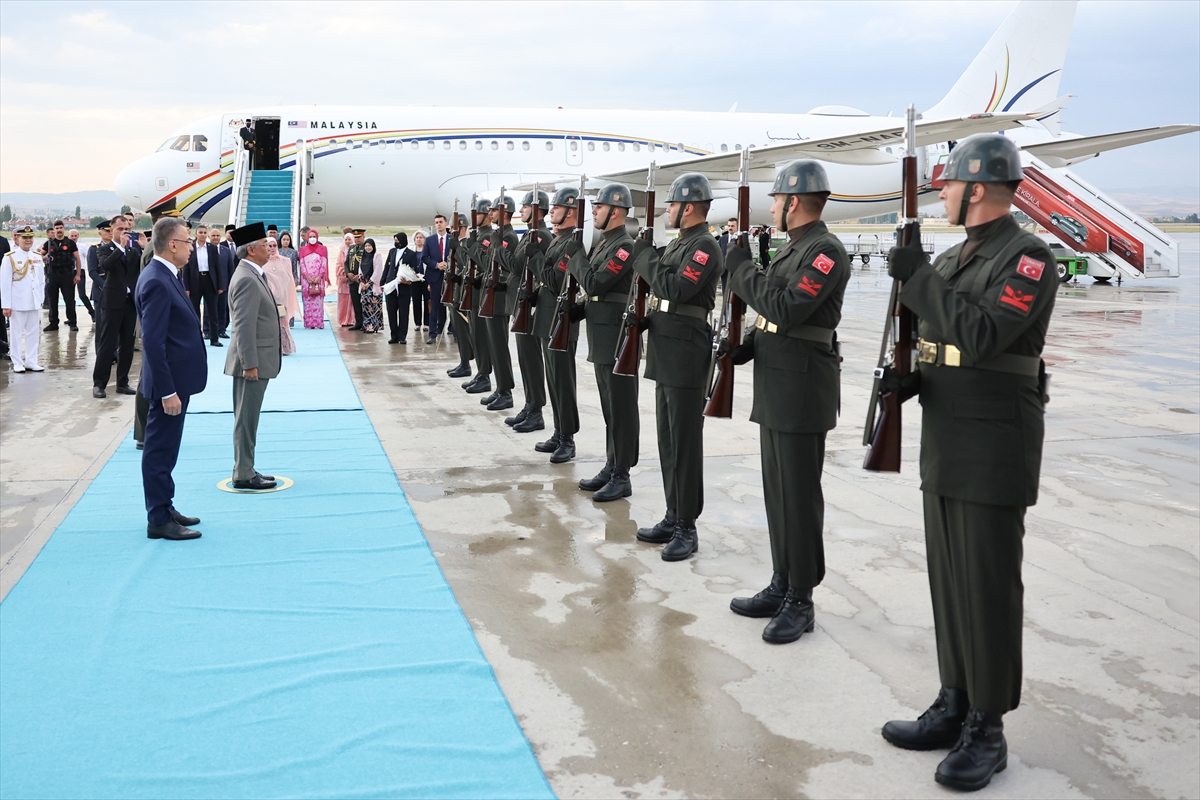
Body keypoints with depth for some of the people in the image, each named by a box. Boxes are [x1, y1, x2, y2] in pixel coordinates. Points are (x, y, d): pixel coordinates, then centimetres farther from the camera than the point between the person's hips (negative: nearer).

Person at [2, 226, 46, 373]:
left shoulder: (38, 257, 8)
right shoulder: (9, 258, -6)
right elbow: (5, 283, -8)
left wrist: (41, 299, 7)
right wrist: (6, 305, -10)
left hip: (34, 303, 5)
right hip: (17, 303, -4)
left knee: (33, 333, 8)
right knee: (17, 333, 3)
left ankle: (31, 362, 16)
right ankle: (17, 363, 11)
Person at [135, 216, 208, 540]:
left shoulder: (166, 276, 9)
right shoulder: (157, 282, -21)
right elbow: (153, 342, -24)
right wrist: (167, 391, -24)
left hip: (177, 378, 10)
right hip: (169, 381, -10)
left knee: (165, 449, 18)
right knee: (160, 450, 0)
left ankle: (165, 508, 30)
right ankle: (159, 520, 8)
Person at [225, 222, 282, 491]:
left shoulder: (253, 276, 13)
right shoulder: (247, 280, -19)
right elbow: (244, 326, -23)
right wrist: (249, 364, -24)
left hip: (258, 360, 10)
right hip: (253, 361, -10)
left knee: (247, 419, 15)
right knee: (246, 420, -3)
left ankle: (245, 470, 24)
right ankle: (244, 475, 3)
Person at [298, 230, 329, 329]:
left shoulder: (322, 249, 8)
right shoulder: (303, 249, 10)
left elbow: (324, 264, 1)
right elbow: (302, 264, 4)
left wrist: (319, 277, -9)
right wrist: (308, 277, -8)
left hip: (319, 279, -1)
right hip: (306, 279, 1)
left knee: (318, 301, -5)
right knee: (308, 301, -2)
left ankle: (319, 322, -6)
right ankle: (309, 323, -2)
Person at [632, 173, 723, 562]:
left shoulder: (705, 246, -13)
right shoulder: (679, 243, 16)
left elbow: (676, 288, -24)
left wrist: (646, 258, -13)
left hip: (687, 354, -10)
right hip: (665, 351, 10)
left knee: (684, 441, -6)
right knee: (668, 439, 13)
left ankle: (687, 527, 0)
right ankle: (674, 516, 22)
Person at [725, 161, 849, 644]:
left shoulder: (826, 251, -15)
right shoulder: (793, 248, 16)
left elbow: (784, 308, -24)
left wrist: (741, 267, -14)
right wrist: (747, 346, 5)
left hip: (803, 391, -10)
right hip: (774, 386, 10)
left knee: (799, 494, -3)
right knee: (777, 490, 14)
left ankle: (800, 602, 6)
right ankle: (782, 584, 25)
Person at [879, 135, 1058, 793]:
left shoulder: (1028, 257, -12)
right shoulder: (952, 258, 14)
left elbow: (981, 337, -25)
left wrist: (918, 276, -20)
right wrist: (908, 378, -1)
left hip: (994, 452, -8)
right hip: (943, 447, 8)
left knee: (988, 587, -2)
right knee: (948, 581, 13)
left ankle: (987, 731, 9)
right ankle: (954, 706, 25)